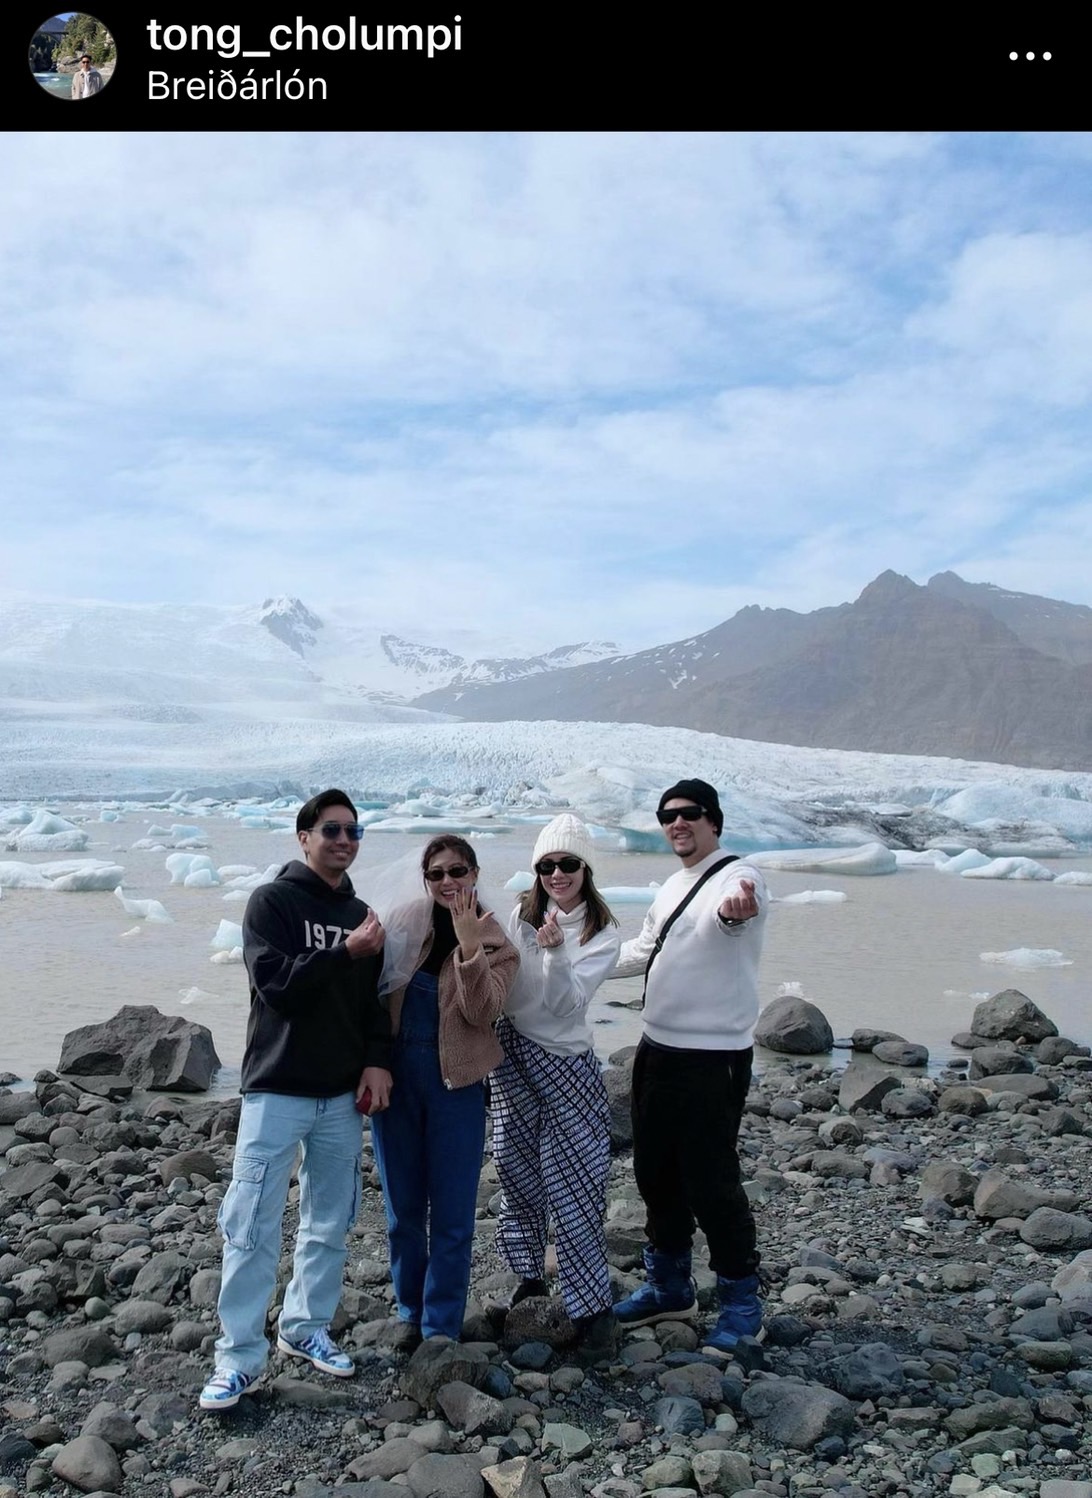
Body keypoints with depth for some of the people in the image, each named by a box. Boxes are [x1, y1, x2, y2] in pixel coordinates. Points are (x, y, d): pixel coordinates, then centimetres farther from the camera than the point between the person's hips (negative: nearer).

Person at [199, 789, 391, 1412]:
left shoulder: (359, 913, 10)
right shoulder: (272, 902, -5)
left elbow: (374, 997, 13)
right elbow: (275, 982, -17)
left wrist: (377, 1060, 0)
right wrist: (346, 951, -22)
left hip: (342, 1096, 5)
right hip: (277, 1090, -5)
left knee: (330, 1224, 12)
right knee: (253, 1227, -4)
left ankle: (307, 1327, 27)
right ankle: (240, 1354, 6)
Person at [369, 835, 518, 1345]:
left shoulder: (496, 943, -1)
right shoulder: (402, 922, 2)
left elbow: (482, 1012, -15)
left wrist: (469, 945, -24)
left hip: (455, 1083, -2)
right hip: (395, 1076, 2)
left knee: (452, 1216, 4)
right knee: (403, 1211, 13)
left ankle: (442, 1328, 19)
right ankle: (411, 1314, 31)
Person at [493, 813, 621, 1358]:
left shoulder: (602, 935, -8)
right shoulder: (521, 916, 2)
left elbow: (566, 1003, -18)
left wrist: (554, 952, -32)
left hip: (565, 1064, -4)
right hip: (513, 1053, 4)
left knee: (572, 1188, -4)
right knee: (518, 1170, 13)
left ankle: (593, 1308, 6)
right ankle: (530, 1275, 33)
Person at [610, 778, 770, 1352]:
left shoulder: (739, 876, -15)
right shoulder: (672, 885, 12)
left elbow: (735, 910, -40)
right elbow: (644, 949, 26)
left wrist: (733, 912, -64)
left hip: (714, 1059, -9)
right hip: (657, 1050, 9)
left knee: (710, 1180, -3)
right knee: (655, 1172, 17)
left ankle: (741, 1301, 18)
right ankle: (669, 1286, 36)